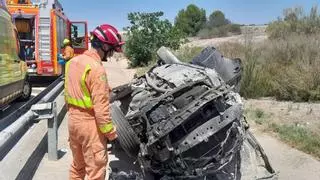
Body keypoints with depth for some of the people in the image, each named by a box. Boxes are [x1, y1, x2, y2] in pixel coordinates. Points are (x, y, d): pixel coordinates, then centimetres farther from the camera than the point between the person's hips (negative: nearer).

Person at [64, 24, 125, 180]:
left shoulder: (73, 62, 5)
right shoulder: (96, 69, -22)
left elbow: (67, 94, 13)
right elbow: (101, 107, -23)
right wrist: (110, 132, -13)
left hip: (73, 120, 9)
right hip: (90, 123, -9)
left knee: (77, 165, 24)